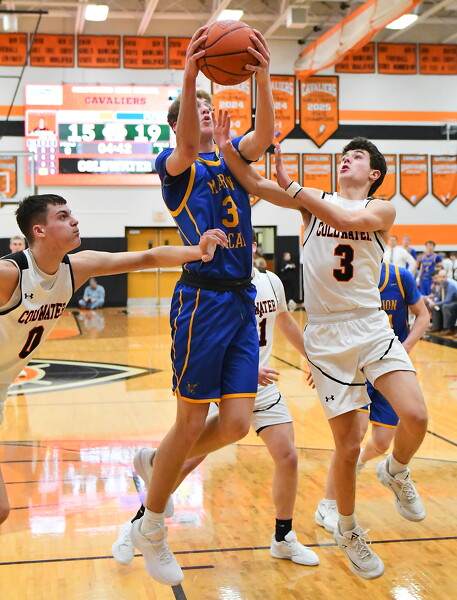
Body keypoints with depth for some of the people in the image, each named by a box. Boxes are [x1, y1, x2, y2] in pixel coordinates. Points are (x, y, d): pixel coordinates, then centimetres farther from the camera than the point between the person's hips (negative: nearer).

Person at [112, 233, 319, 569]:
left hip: (264, 387, 5)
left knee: (288, 458, -1)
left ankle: (284, 539, 20)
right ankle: (136, 527, 13)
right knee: (187, 461, -7)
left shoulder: (271, 282, 2)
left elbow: (285, 322, 21)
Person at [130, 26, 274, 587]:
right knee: (192, 423, -2)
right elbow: (187, 148, -24)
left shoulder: (233, 157, 17)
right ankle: (150, 527, 18)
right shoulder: (174, 162, 1)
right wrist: (189, 73, -36)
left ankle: (154, 463, 29)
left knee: (236, 423, 2)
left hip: (242, 301, 6)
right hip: (202, 299, -6)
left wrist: (262, 77, -21)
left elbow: (264, 134, -4)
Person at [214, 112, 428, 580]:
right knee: (348, 446, 2)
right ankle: (347, 531, 27)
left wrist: (291, 186, -21)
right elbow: (254, 184, -5)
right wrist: (226, 148, -21)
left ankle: (395, 472, 17)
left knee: (415, 417, -19)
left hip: (372, 328, 0)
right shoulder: (313, 200, 7)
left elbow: (347, 219, -20)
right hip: (327, 338, 0)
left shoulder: (382, 209, 2)